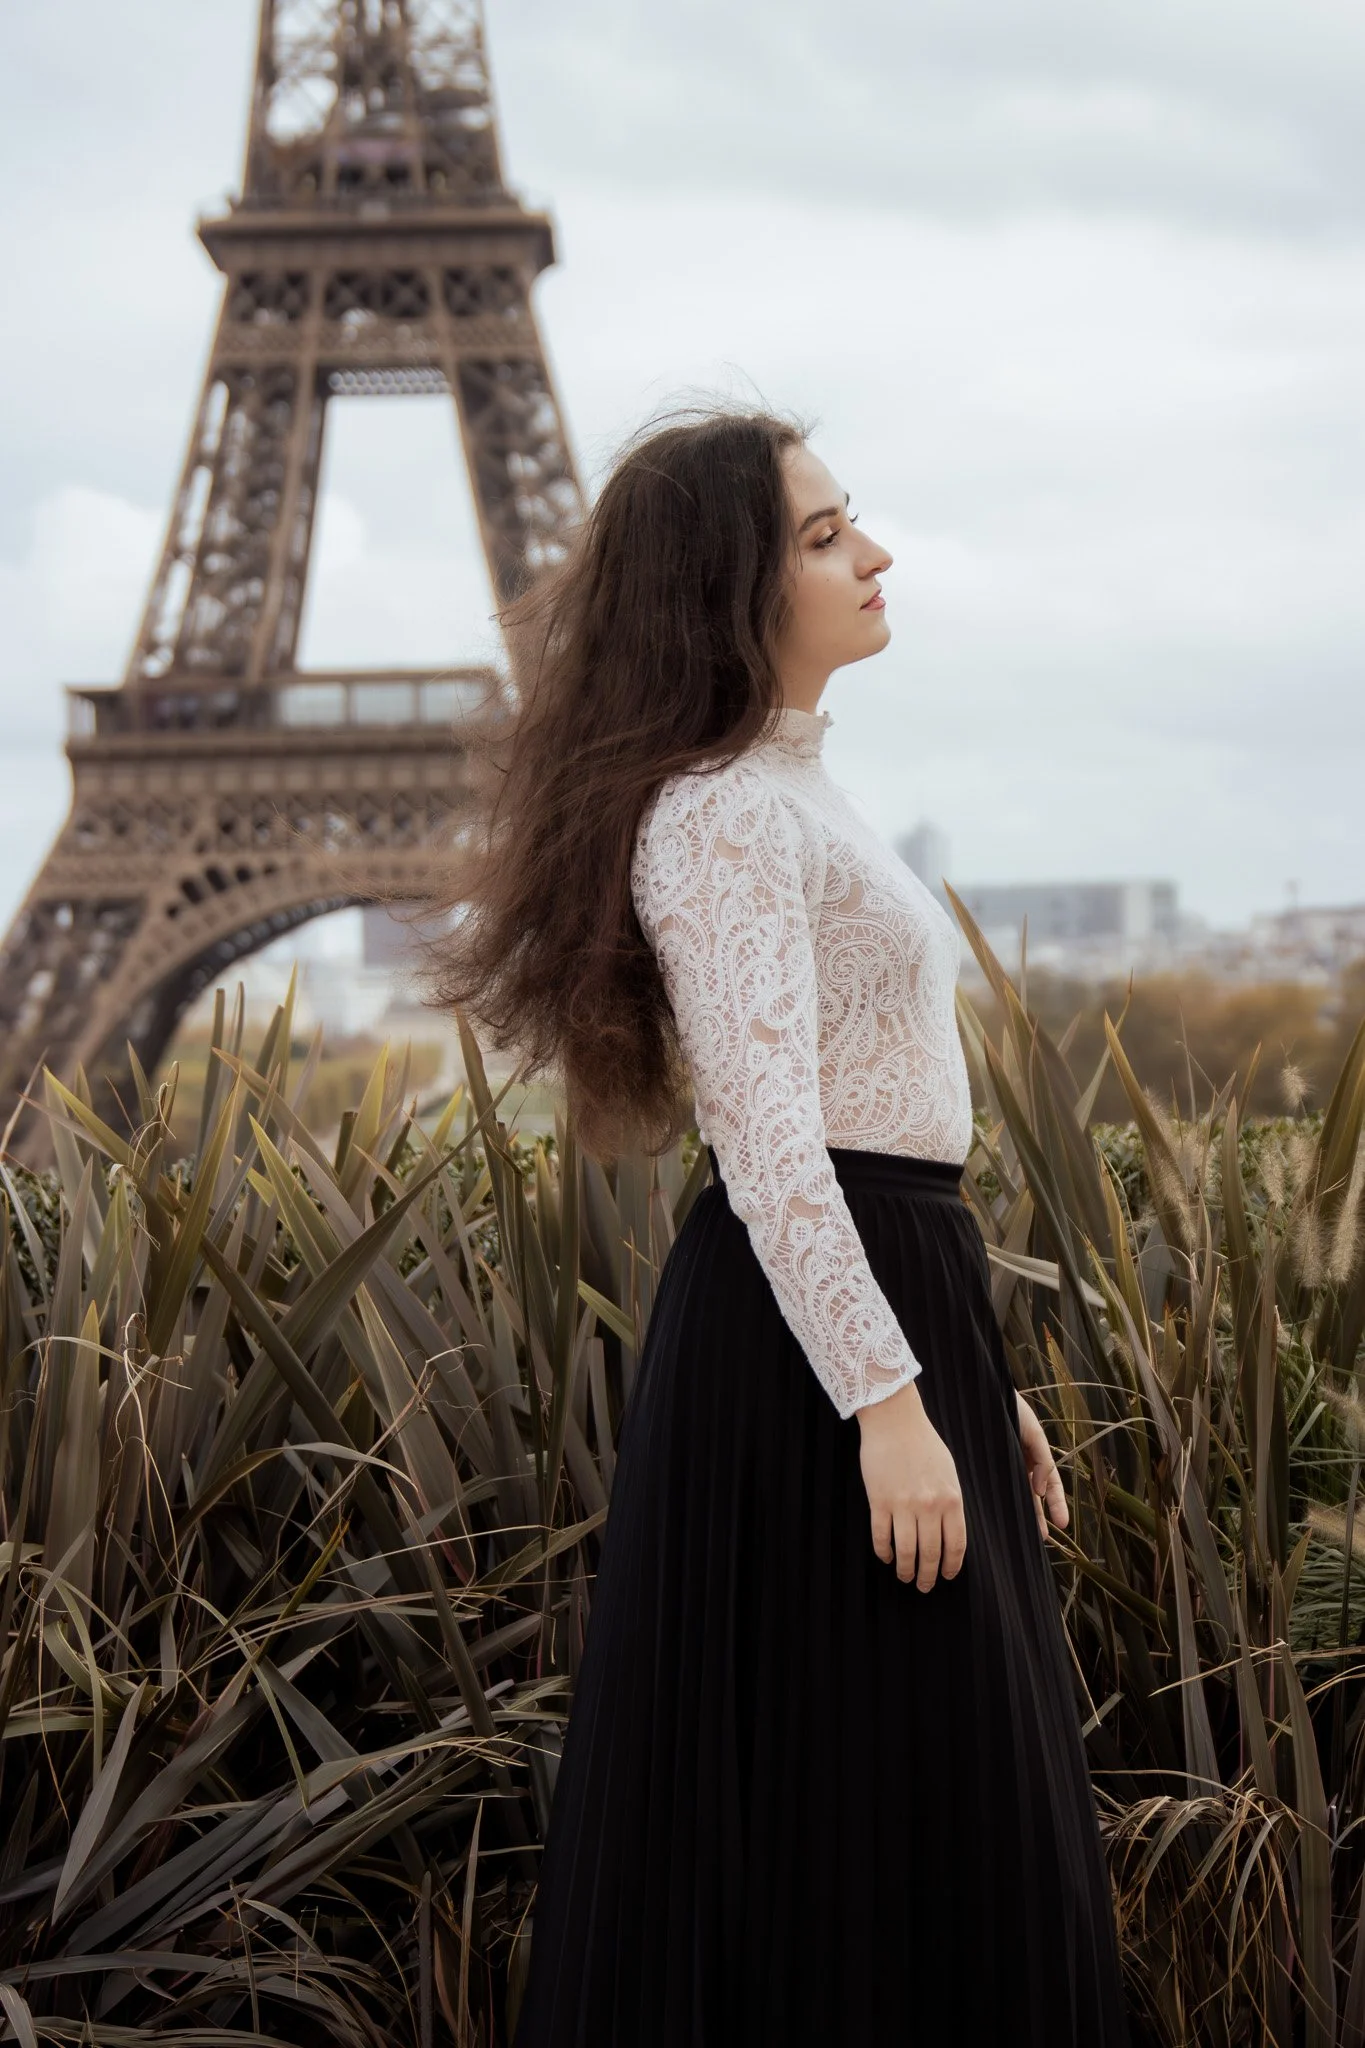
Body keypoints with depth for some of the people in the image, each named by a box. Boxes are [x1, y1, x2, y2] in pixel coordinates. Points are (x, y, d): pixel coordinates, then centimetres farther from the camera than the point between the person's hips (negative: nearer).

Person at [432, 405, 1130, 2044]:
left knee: (938, 1809, 16)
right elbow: (769, 1140, -21)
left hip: (902, 1296, 10)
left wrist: (978, 1373, 19)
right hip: (813, 1340, -10)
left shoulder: (799, 795, 18)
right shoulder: (719, 811, -13)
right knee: (839, 1811, 0)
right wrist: (887, 1401, -24)